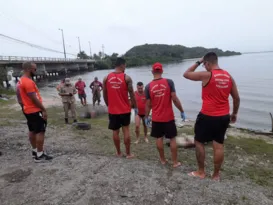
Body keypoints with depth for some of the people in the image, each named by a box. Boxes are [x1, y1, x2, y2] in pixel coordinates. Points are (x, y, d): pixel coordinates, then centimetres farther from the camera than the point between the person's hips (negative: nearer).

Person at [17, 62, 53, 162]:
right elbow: (34, 98, -23)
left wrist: (24, 107, 23)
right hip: (35, 110, -10)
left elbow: (20, 99, 17)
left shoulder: (20, 81, 12)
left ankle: (35, 151, 27)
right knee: (40, 131, -4)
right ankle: (39, 155, 1)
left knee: (32, 131, 16)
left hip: (28, 110, 10)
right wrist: (43, 110, -18)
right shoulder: (28, 82, -20)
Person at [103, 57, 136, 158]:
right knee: (126, 130, 9)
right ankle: (128, 153, 17)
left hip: (112, 109, 2)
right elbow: (131, 94, -8)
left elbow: (105, 95, 6)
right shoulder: (126, 78, -9)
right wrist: (135, 106, 3)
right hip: (125, 109, -2)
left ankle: (118, 153, 25)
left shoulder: (106, 78, -1)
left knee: (115, 131, 12)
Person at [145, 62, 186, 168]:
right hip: (169, 117, -1)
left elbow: (148, 104, -2)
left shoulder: (148, 86, -5)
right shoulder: (169, 82, -9)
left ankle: (163, 160, 25)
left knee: (159, 138, 14)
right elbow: (175, 99, -12)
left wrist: (146, 117, 11)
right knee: (172, 139, 10)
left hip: (156, 118, 1)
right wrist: (182, 111, -1)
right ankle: (175, 162, 18)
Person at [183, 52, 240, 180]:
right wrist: (234, 113, 22)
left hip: (207, 116, -6)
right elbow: (237, 98, 10)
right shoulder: (229, 77, 5)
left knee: (199, 142, 12)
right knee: (219, 145, 13)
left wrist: (198, 63, 6)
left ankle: (201, 172, 21)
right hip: (224, 117, 6)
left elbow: (186, 74, -3)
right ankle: (216, 174, 26)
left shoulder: (206, 75, -14)